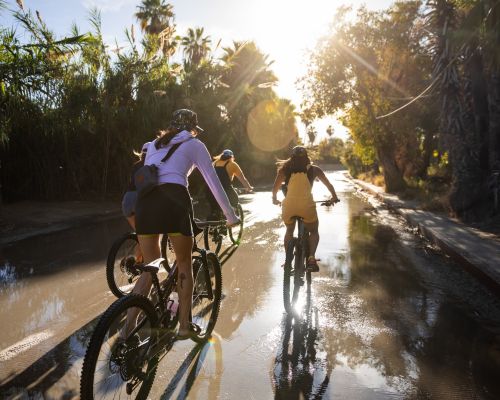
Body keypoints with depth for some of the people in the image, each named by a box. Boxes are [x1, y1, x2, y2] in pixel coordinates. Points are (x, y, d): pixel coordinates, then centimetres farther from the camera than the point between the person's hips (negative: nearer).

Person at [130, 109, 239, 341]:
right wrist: (230, 215, 21)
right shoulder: (194, 145, 17)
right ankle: (184, 326, 17)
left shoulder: (154, 144, 30)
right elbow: (214, 182, 14)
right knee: (184, 264, 14)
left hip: (144, 200, 4)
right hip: (174, 200, -4)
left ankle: (128, 325, 9)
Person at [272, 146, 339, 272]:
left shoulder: (285, 169, 12)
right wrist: (334, 197, 35)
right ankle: (311, 257, -2)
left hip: (288, 206, 1)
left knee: (289, 231, 28)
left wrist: (275, 199, 27)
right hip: (306, 206, -1)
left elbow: (275, 187, 9)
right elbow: (328, 184, 19)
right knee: (313, 232, 21)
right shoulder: (313, 169, 12)